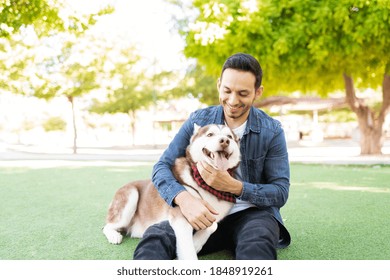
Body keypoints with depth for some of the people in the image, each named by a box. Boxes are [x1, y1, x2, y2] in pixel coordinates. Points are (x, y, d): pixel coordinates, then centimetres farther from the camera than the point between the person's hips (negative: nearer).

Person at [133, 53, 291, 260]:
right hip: (204, 213, 1)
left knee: (256, 245, -39)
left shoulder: (272, 131, -4)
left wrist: (232, 186, -24)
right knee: (155, 237, -31)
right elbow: (161, 167, -4)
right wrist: (184, 198, -27)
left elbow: (280, 192, -6)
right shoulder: (197, 121, -1)